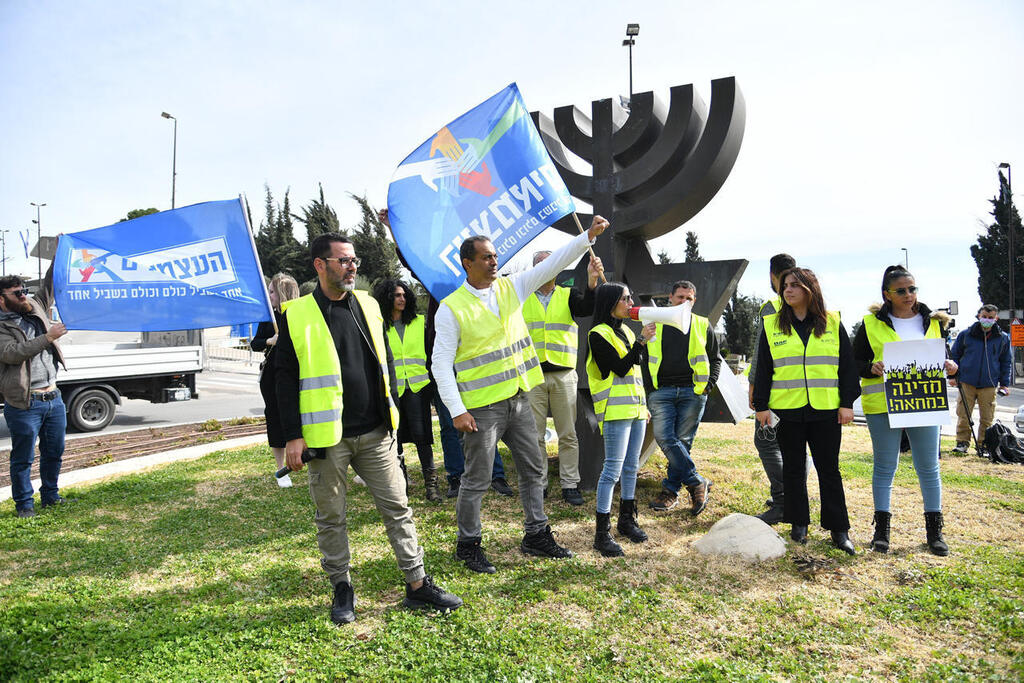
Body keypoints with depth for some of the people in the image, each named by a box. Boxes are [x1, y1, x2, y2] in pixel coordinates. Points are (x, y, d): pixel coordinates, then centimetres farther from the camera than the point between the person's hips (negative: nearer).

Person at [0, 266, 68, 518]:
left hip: (53, 398, 7)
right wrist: (48, 337, -23)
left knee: (54, 452, 16)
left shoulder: (35, 308, 13)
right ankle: (24, 504, 17)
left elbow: (49, 285, 19)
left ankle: (50, 495, 30)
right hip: (25, 404, -6)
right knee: (23, 458, 4)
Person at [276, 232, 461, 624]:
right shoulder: (297, 315, -4)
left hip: (375, 433, 4)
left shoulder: (368, 305, 9)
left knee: (397, 507, 7)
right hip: (327, 437, -3)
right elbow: (286, 379, -3)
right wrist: (293, 436, -7)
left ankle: (417, 585, 17)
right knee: (331, 517, 9)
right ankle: (342, 589, 26)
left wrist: (391, 410, 13)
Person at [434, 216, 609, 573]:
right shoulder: (451, 309, -10)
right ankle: (468, 544, 22)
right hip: (482, 407, -6)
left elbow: (553, 264, 3)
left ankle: (536, 535, 29)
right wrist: (457, 410, -17)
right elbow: (441, 363, -11)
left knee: (534, 468, 14)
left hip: (518, 399, 6)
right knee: (477, 479, 4)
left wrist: (588, 236, -7)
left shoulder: (510, 287, 5)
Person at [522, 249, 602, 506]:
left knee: (568, 434, 3)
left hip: (563, 375, 0)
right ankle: (538, 485, 16)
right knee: (534, 435, 5)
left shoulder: (568, 295, 8)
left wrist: (592, 281, -31)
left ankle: (570, 485, 12)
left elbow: (587, 308, -13)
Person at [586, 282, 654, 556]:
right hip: (615, 410, -8)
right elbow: (620, 368, -16)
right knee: (613, 469, -11)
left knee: (631, 466, 14)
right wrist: (641, 341, -18)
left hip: (635, 408, 8)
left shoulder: (626, 331, 17)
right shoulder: (598, 334, -9)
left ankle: (627, 519, 27)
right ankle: (602, 533, -6)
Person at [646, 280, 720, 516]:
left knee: (682, 441, -1)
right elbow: (643, 358, 15)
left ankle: (671, 490, 10)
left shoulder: (703, 326, 11)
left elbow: (715, 359, 17)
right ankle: (698, 483, -5)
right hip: (661, 391, 1)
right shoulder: (655, 324, 12)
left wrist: (708, 384, 3)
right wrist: (647, 388, 5)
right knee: (664, 438, -13)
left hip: (692, 392, 0)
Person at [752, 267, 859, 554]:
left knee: (829, 469, 5)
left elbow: (846, 365, 6)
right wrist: (761, 405, 1)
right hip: (787, 410, 1)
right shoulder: (772, 325, 5)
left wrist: (847, 403, 0)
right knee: (793, 469, 9)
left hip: (825, 410, 0)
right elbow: (763, 368, 6)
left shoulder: (833, 323, 5)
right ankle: (799, 523, 22)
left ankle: (839, 529, 15)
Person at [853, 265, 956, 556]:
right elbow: (856, 363, 3)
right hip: (883, 404, -2)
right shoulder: (871, 324, 2)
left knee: (929, 467, 7)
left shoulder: (933, 321, 11)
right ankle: (881, 527, 15)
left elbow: (944, 356, 17)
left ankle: (934, 529, 20)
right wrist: (872, 368, -17)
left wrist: (950, 366, -5)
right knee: (884, 467, 5)